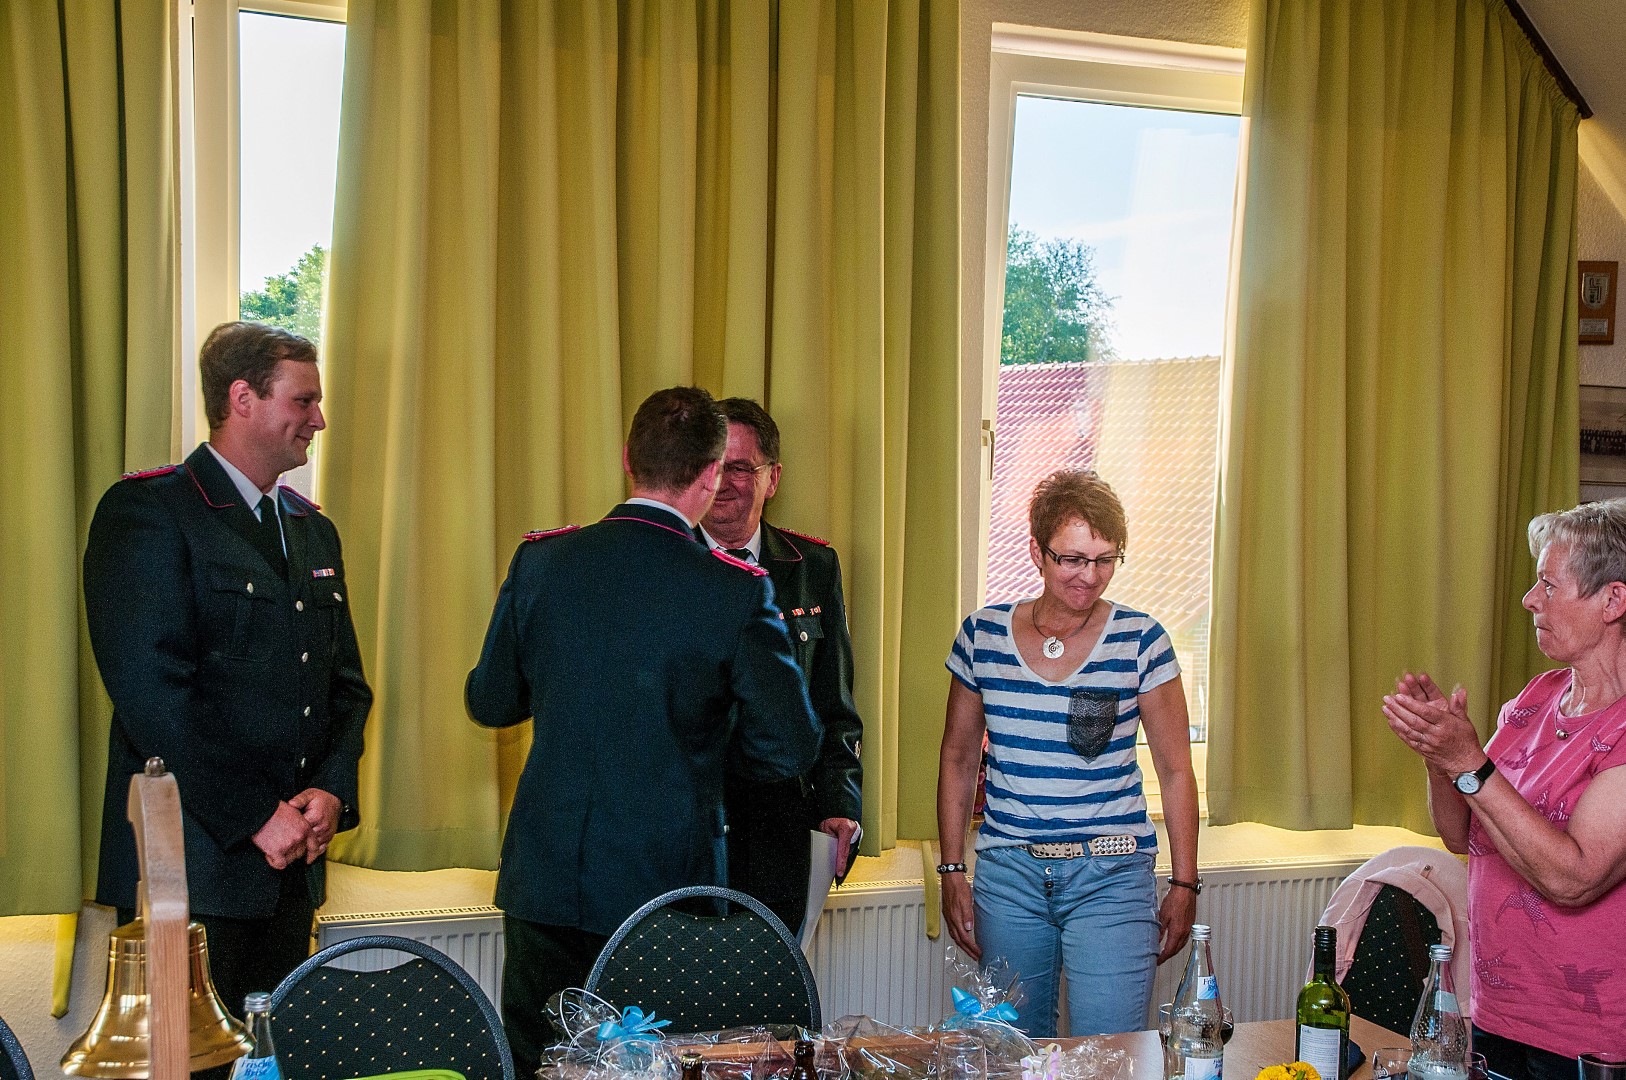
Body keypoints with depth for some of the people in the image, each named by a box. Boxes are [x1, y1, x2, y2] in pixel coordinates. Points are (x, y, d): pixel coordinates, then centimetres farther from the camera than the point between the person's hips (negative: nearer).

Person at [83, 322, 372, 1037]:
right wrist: (255, 818, -16)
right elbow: (150, 689, -17)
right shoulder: (147, 511, -8)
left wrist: (330, 791, -2)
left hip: (292, 864, 7)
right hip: (194, 863, -7)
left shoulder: (313, 531, 16)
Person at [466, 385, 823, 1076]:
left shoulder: (540, 560, -4)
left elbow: (488, 702, 7)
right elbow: (790, 748, -8)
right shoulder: (739, 592, -12)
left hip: (545, 876, 2)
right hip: (668, 885, -2)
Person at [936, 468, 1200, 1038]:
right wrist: (952, 872, 7)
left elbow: (1175, 771, 2)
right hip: (1007, 872, 2)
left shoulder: (1140, 641, -4)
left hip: (1111, 879, -2)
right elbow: (958, 759, 10)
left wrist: (1184, 884, 1)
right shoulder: (982, 635, 1)